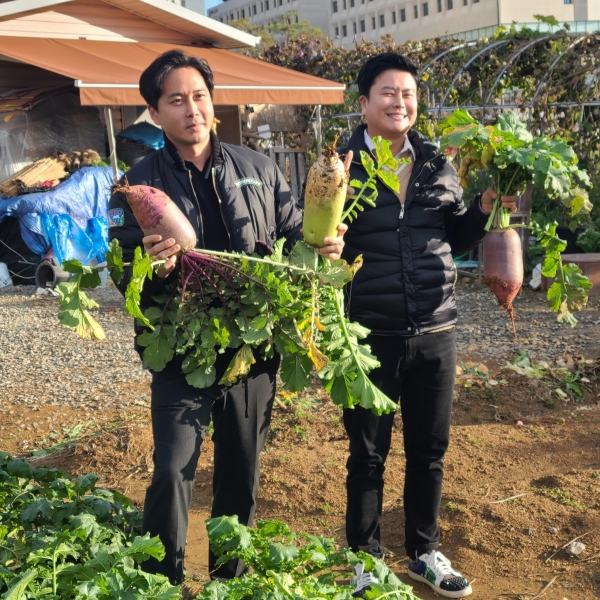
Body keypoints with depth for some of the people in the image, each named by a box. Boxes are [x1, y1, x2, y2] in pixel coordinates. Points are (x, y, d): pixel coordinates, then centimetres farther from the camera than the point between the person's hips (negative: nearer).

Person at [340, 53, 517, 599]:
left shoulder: (438, 165, 6)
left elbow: (458, 240, 14)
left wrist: (485, 210, -3)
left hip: (434, 334, 4)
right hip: (369, 336, -3)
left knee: (429, 451, 17)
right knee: (368, 456, 12)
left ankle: (425, 554, 37)